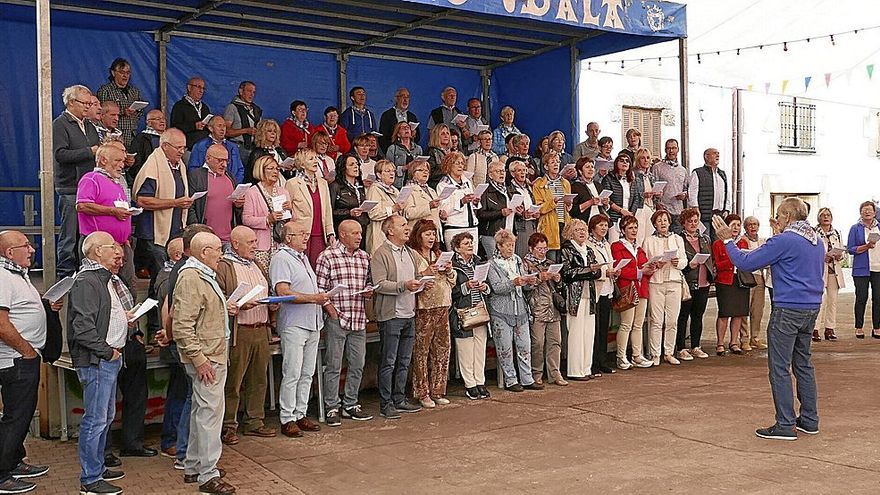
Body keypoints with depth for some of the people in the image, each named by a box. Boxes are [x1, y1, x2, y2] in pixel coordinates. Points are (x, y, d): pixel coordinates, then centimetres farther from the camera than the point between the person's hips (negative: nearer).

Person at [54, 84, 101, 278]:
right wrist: (90, 152, -17)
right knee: (70, 235, -4)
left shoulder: (89, 126, 21)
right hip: (71, 189, -7)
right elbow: (60, 154, -16)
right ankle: (66, 274, 2)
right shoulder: (60, 124, -3)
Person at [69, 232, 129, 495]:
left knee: (106, 417, 18)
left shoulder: (105, 278, 17)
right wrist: (107, 351, -17)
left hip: (110, 358, 11)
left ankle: (97, 468, 29)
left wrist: (123, 316, 10)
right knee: (95, 419, -4)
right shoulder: (86, 281, -16)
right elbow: (83, 327, -22)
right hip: (97, 361, -11)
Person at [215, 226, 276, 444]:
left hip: (261, 330, 8)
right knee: (233, 381, -2)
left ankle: (254, 422, 21)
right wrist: (239, 305, -25)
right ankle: (228, 426, 6)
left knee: (259, 379, 11)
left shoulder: (256, 265, 20)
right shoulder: (223, 266, -6)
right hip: (238, 333, -8)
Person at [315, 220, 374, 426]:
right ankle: (332, 409, 8)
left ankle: (350, 405, 21)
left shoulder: (364, 257, 13)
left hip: (359, 319, 6)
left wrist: (369, 291, 2)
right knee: (333, 366, -1)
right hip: (336, 318, -6)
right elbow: (319, 288, -7)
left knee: (357, 364, 9)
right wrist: (330, 309, -13)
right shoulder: (327, 256, -5)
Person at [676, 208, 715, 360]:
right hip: (686, 283, -6)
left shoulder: (705, 239, 15)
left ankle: (696, 347, 20)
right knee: (683, 316, -1)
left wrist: (712, 272, 7)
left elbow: (712, 258, 21)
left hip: (703, 284, 6)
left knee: (698, 316, 11)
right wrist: (688, 266, -20)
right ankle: (681, 349, 4)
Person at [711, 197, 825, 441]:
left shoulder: (784, 241, -15)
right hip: (812, 307, 9)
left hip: (788, 310, -9)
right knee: (803, 364, 17)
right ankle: (809, 420, 22)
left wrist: (727, 240, -3)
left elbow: (745, 263, -14)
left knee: (779, 368, -3)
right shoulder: (817, 241, 12)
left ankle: (785, 425, -2)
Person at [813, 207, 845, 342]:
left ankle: (830, 329, 15)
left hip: (834, 270, 6)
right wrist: (822, 257, -18)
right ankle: (815, 329, -6)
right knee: (820, 300, -12)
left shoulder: (836, 233, 14)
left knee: (833, 300, 7)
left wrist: (839, 255, -1)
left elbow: (842, 250, 21)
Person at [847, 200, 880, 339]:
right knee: (861, 298, 0)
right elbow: (850, 249, -4)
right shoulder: (855, 229, 2)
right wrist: (867, 246, -15)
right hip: (862, 269, -3)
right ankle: (859, 328, 10)